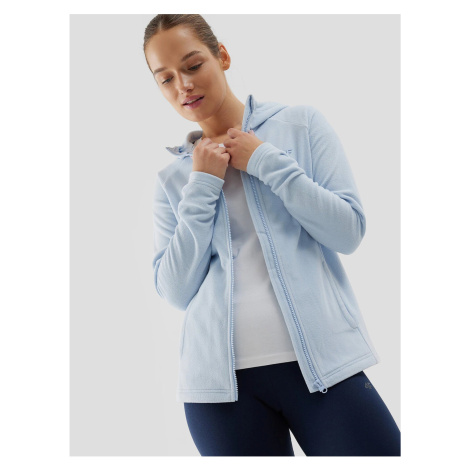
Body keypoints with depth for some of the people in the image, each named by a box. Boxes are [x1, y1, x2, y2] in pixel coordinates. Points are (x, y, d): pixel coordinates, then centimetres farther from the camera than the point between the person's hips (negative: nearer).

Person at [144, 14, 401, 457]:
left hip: (323, 363, -1)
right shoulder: (172, 178, 9)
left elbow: (349, 231, -2)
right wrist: (202, 188, -4)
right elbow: (175, 292, 1)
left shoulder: (301, 124, 5)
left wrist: (267, 162, -6)